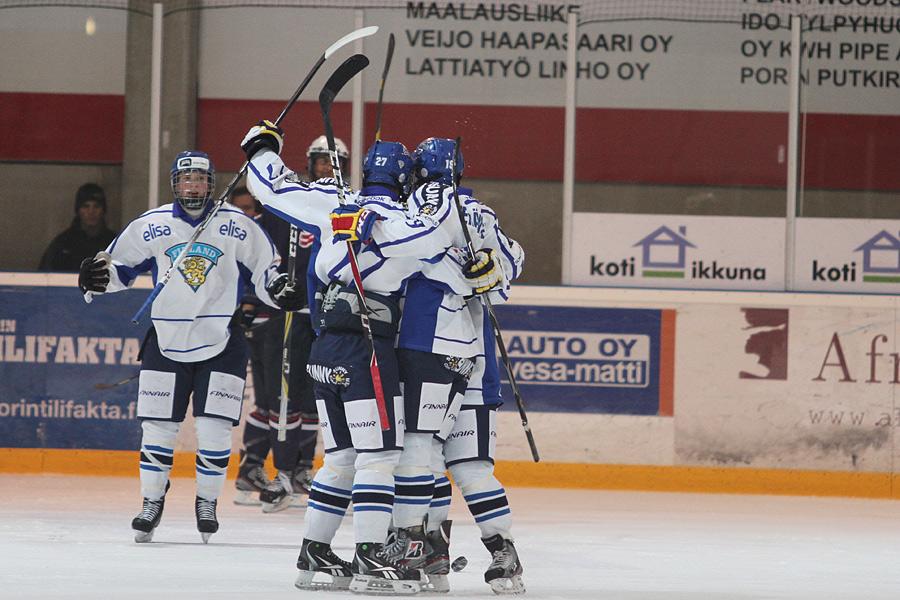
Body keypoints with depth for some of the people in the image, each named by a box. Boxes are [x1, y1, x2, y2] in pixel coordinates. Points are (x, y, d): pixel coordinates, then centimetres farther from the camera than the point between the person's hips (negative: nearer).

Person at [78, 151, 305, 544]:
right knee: (157, 425, 1)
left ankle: (207, 502, 12)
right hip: (166, 340, 1)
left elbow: (265, 272, 7)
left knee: (214, 429, -6)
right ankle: (152, 501, 16)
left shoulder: (239, 228, -1)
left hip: (222, 343, -1)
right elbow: (120, 265, 10)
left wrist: (280, 290, -13)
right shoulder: (151, 226, 2)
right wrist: (99, 276, -10)